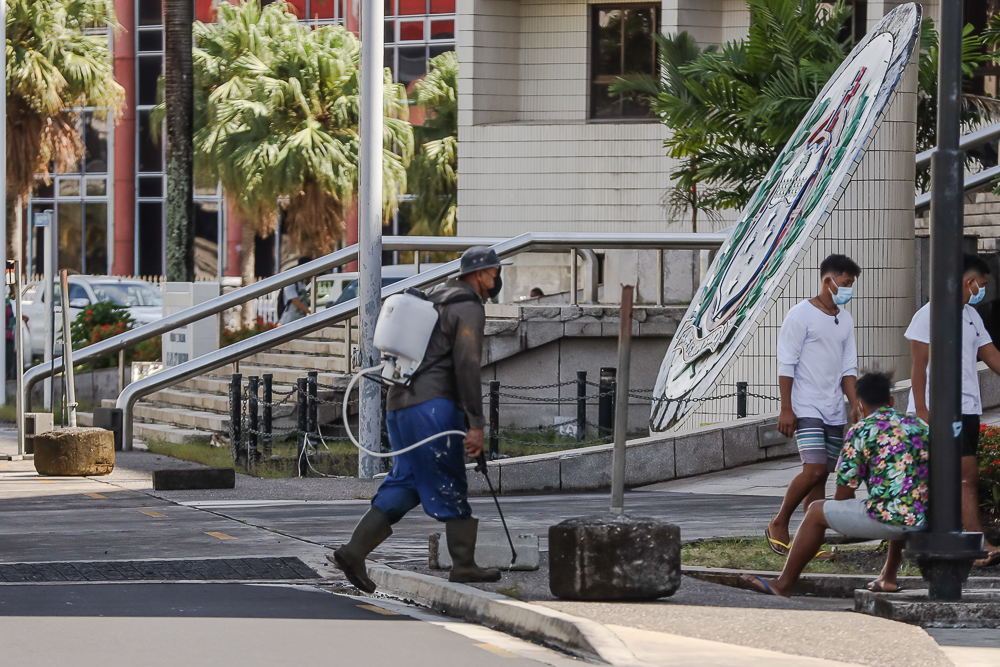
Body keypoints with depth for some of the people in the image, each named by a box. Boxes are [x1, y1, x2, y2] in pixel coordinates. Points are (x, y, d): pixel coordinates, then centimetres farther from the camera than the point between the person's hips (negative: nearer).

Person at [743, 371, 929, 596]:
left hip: (886, 519, -6)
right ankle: (888, 578, 43)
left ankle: (783, 585, 23)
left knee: (816, 511, 16)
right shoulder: (919, 426, 16)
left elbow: (843, 494, 2)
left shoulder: (861, 432, 0)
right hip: (926, 518, 6)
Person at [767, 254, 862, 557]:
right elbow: (786, 365, -9)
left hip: (834, 412, 7)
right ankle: (778, 526, -2)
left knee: (821, 476, 5)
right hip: (806, 408, -7)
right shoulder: (801, 315, -8)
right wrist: (786, 409, -13)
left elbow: (848, 367, 15)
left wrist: (855, 404, 2)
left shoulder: (845, 320, 15)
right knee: (814, 469, -18)